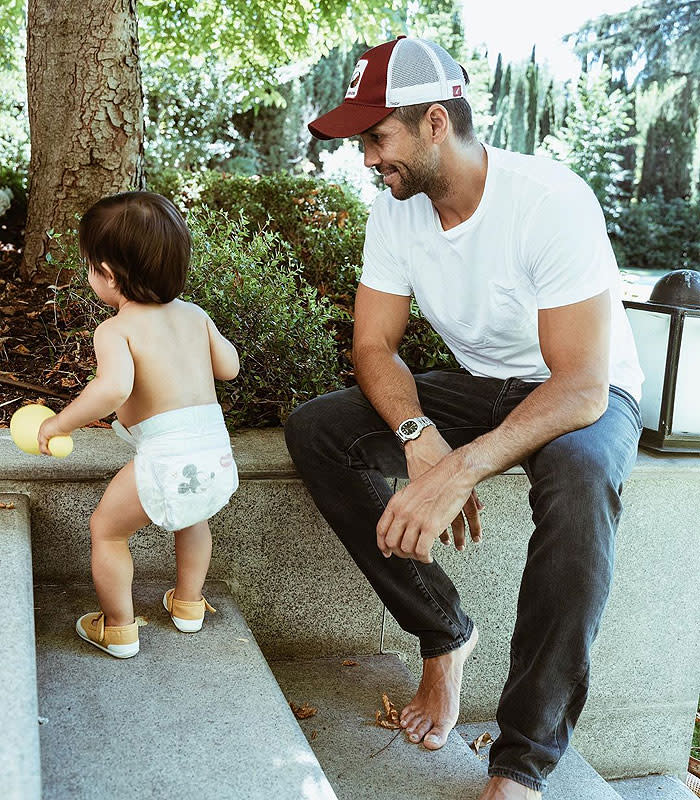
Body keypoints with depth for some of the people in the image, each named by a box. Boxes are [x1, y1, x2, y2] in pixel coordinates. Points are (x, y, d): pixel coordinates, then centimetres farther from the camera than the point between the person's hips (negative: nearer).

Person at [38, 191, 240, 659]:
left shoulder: (116, 330, -7)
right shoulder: (193, 314, 11)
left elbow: (114, 388, -26)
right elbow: (229, 368, 18)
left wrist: (60, 424, -12)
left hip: (166, 463, -6)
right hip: (218, 456, 7)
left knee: (106, 529, 18)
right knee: (194, 515, 37)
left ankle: (118, 630, 31)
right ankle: (189, 604, 49)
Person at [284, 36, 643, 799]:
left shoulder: (551, 200, -27)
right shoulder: (396, 208, -8)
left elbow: (581, 386, -32)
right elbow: (374, 346, -9)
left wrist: (463, 469, -45)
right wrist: (421, 440, -30)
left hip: (582, 394, -5)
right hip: (476, 387, 6)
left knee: (578, 474, -41)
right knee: (315, 429, -15)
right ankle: (444, 632, -5)